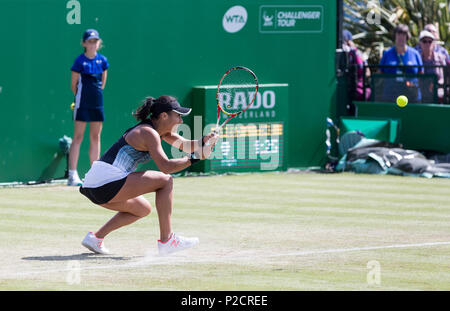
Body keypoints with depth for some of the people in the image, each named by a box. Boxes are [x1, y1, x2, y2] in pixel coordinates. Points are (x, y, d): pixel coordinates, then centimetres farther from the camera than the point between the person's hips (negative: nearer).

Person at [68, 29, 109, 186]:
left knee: (95, 137, 9)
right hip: (82, 103, -5)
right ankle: (72, 175, -6)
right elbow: (73, 84, 0)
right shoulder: (80, 61, -7)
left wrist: (97, 93, 12)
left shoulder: (103, 60, 6)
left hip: (97, 103, 5)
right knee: (78, 137, -5)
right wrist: (80, 96, 6)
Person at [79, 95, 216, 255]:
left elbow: (184, 144, 18)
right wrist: (193, 158, -15)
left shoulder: (159, 128, 17)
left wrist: (202, 142, -1)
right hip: (108, 182, -10)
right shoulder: (149, 133, -12)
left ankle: (96, 237, 17)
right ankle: (166, 240, -6)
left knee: (143, 209, 29)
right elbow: (166, 167, -22)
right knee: (165, 181, -5)